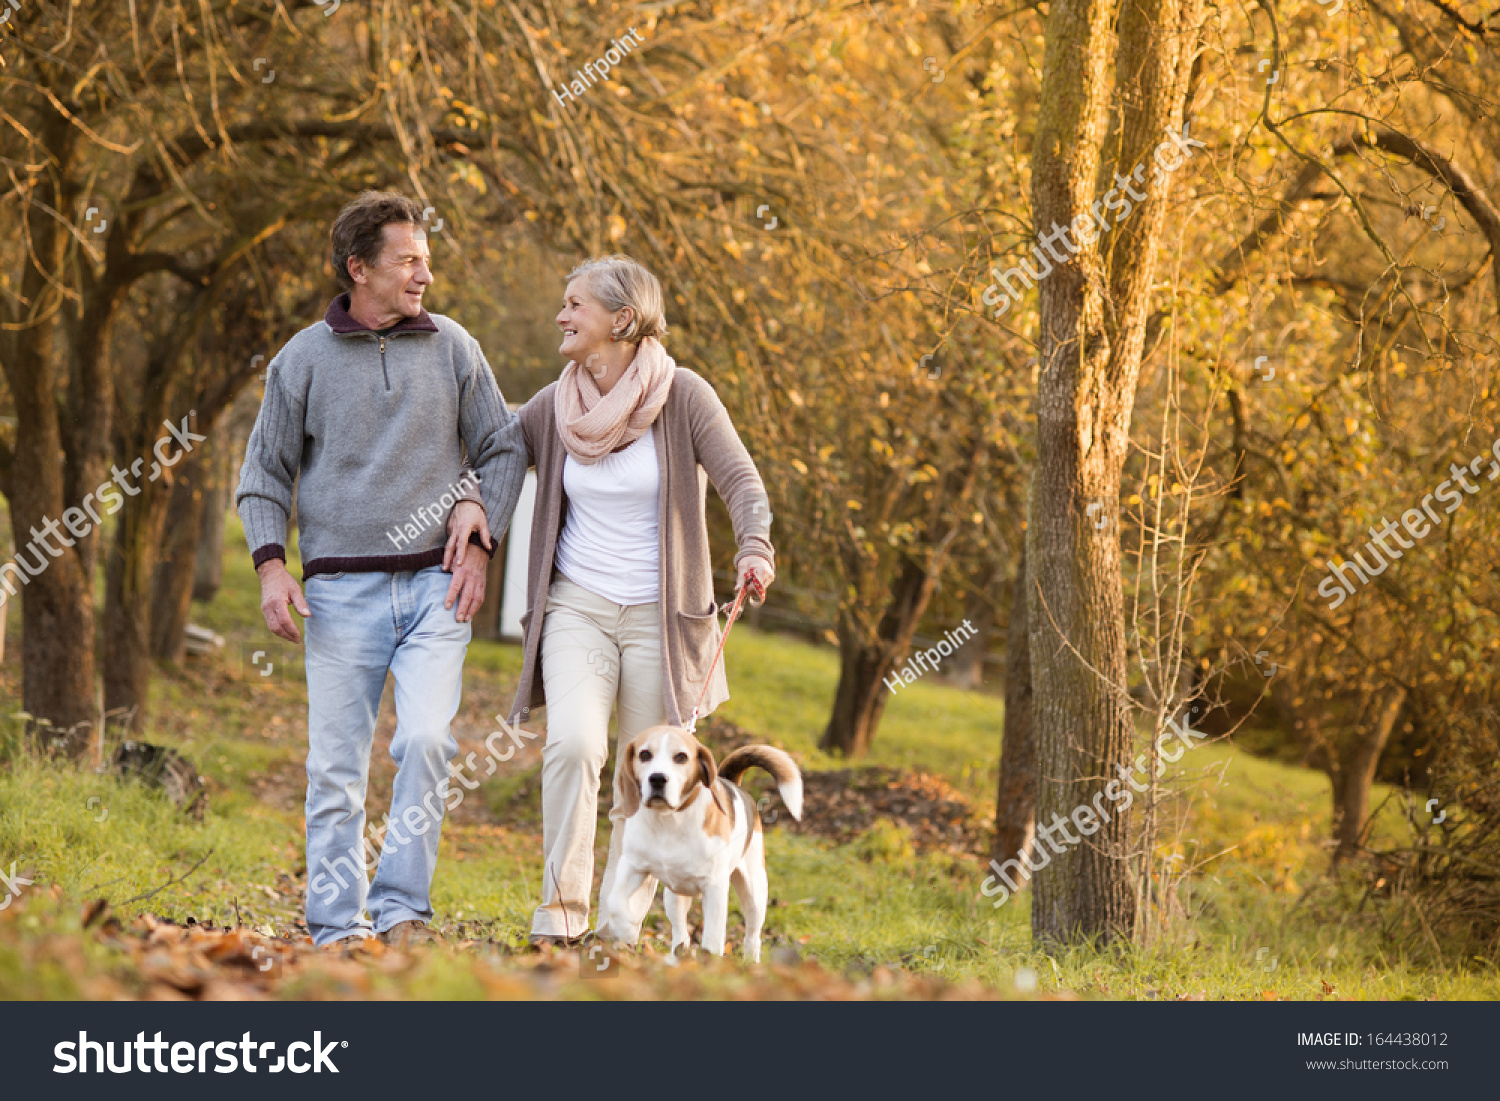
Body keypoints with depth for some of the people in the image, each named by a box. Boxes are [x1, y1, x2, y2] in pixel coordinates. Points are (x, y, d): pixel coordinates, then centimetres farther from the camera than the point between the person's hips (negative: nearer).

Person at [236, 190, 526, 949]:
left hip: (435, 585, 0)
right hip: (341, 593, 0)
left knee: (425, 741, -16)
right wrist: (271, 566, -5)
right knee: (336, 766, 0)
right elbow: (264, 473, 9)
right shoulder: (304, 359, 4)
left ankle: (401, 909, -8)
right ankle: (337, 930, 6)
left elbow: (503, 452, 13)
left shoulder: (452, 348, 7)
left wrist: (481, 546, 2)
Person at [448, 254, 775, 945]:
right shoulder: (556, 406, 4)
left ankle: (620, 927, 15)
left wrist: (754, 547, -31)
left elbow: (741, 482, -12)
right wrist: (469, 500, -3)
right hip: (576, 605, 2)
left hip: (661, 613, -1)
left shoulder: (682, 397, -7)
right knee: (573, 744, -20)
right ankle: (559, 914, -15)